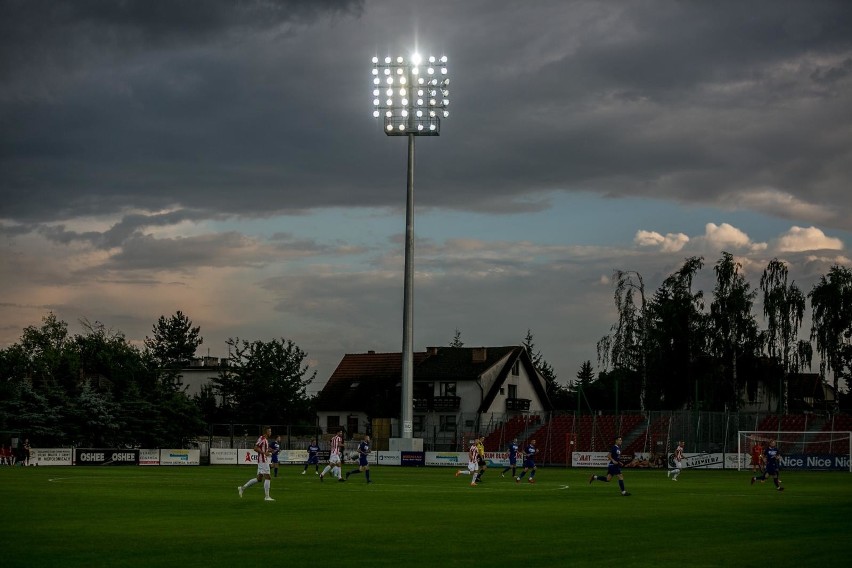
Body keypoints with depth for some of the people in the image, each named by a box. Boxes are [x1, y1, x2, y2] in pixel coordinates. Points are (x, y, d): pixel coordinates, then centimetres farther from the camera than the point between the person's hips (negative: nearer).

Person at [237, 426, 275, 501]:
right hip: (263, 460, -10)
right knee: (267, 478, -7)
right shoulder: (261, 438, -12)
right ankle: (266, 496, -4)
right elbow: (255, 448, -19)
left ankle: (242, 488, 14)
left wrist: (269, 451, 11)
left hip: (265, 460, 10)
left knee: (259, 479, 10)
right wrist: (264, 452, -23)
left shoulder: (266, 439, 17)